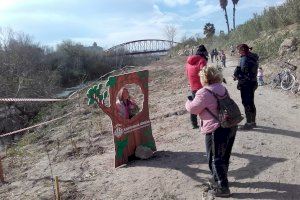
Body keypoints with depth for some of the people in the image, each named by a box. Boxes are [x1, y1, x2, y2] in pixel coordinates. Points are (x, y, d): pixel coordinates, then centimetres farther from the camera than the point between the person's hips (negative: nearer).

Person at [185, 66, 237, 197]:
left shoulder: (204, 93, -18)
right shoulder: (222, 88, 8)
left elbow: (192, 109, -8)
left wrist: (189, 101, 13)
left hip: (216, 130, -9)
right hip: (231, 126, 9)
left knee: (215, 160, 7)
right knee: (224, 156, 23)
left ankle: (222, 188, 16)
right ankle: (219, 179, 42)